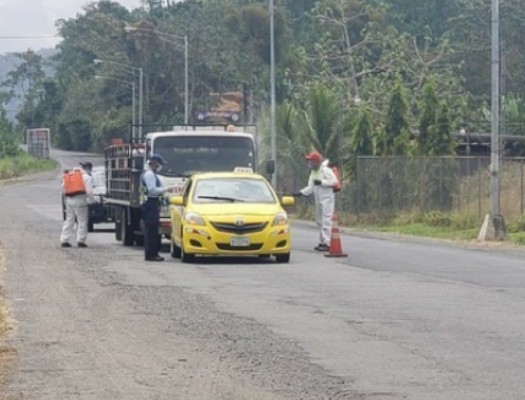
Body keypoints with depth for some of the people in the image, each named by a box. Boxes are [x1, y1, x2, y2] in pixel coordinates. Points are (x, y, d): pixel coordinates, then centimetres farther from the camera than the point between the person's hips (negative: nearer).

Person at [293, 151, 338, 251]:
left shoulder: (325, 170, -12)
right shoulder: (313, 172, 15)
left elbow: (334, 181, -21)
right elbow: (310, 187, 14)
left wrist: (321, 182, -21)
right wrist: (301, 193, 2)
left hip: (327, 198, -10)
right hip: (318, 199, 10)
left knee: (326, 221, -13)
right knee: (319, 221, 13)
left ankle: (327, 243, -17)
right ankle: (322, 242, 21)